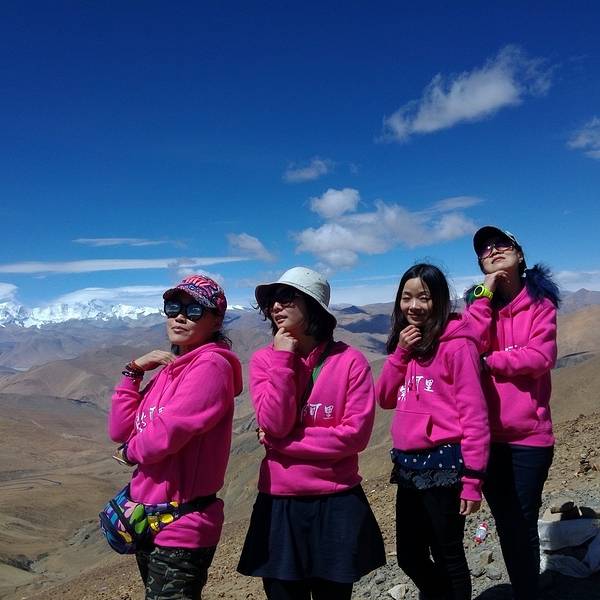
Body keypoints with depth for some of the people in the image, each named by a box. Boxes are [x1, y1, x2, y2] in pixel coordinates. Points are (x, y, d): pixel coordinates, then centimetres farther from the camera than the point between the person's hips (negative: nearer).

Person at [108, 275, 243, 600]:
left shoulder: (211, 366, -18)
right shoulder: (169, 368, 8)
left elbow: (162, 436, -25)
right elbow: (120, 431, 4)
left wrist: (129, 451, -3)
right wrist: (133, 371, -5)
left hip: (181, 527, -8)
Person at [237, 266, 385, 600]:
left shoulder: (350, 360, -9)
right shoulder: (265, 359, -1)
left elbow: (356, 434, -15)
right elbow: (274, 424, -13)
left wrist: (280, 442, -13)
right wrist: (283, 359, -16)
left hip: (337, 505, -1)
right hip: (279, 506, 2)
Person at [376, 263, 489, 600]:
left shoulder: (456, 343, -12)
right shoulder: (405, 343, 11)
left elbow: (474, 412, -14)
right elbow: (385, 399, 7)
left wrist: (473, 477, -16)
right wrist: (400, 352, -5)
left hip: (443, 463, -7)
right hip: (408, 465, 7)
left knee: (447, 557, 9)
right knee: (409, 556, 19)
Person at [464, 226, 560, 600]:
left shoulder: (539, 302, -1)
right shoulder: (480, 302, 8)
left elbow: (541, 357, -15)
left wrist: (487, 362, -11)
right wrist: (486, 295, -10)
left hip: (529, 433, -3)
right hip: (487, 434, 3)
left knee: (524, 525, 5)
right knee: (505, 525, 16)